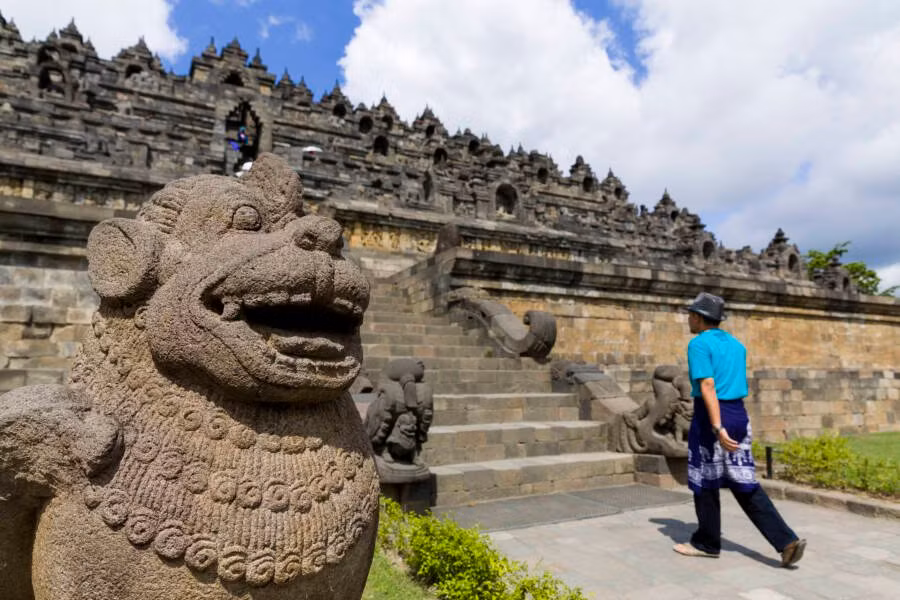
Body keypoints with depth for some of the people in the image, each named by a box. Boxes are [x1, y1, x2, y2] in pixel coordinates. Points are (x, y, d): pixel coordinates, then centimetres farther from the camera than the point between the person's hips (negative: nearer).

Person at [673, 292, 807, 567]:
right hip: (739, 416, 8)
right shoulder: (736, 345, 14)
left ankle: (707, 542, 20)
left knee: (705, 482, 7)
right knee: (746, 485, 12)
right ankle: (786, 540, 3)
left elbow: (707, 387, -21)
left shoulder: (699, 344, -11)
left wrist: (717, 429, -26)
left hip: (712, 419, -8)